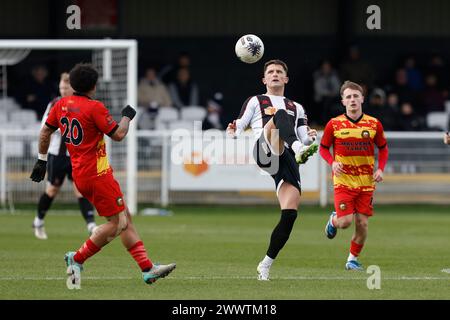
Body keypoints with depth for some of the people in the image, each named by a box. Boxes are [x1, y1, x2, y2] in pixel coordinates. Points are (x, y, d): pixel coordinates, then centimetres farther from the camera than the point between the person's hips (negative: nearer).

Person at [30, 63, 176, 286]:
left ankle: (147, 268, 8)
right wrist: (127, 116, 6)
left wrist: (42, 161, 22)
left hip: (79, 174, 9)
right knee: (118, 222, -4)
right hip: (96, 174, -9)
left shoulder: (61, 105, 8)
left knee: (125, 218, 10)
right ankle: (77, 259, -4)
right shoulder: (94, 107, -15)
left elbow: (45, 132, 13)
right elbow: (118, 134, -12)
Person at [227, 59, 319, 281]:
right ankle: (299, 151, -61)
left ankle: (266, 265, 0)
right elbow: (238, 128, 14)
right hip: (265, 152, -3)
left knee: (290, 214, -14)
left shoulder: (296, 108, 33)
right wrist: (232, 132, -10)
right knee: (280, 116, -31)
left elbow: (304, 140, 24)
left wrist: (310, 139, 0)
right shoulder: (255, 102, 25)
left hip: (288, 159, 3)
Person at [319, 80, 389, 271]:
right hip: (343, 181, -2)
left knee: (362, 224, -1)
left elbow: (383, 148, 13)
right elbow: (323, 148, 7)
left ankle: (353, 259, 19)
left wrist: (380, 169, -3)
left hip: (366, 182, 2)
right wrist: (332, 162, -13)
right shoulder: (334, 124, -4)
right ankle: (333, 220, 25)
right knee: (345, 222, -12)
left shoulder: (374, 124, 1)